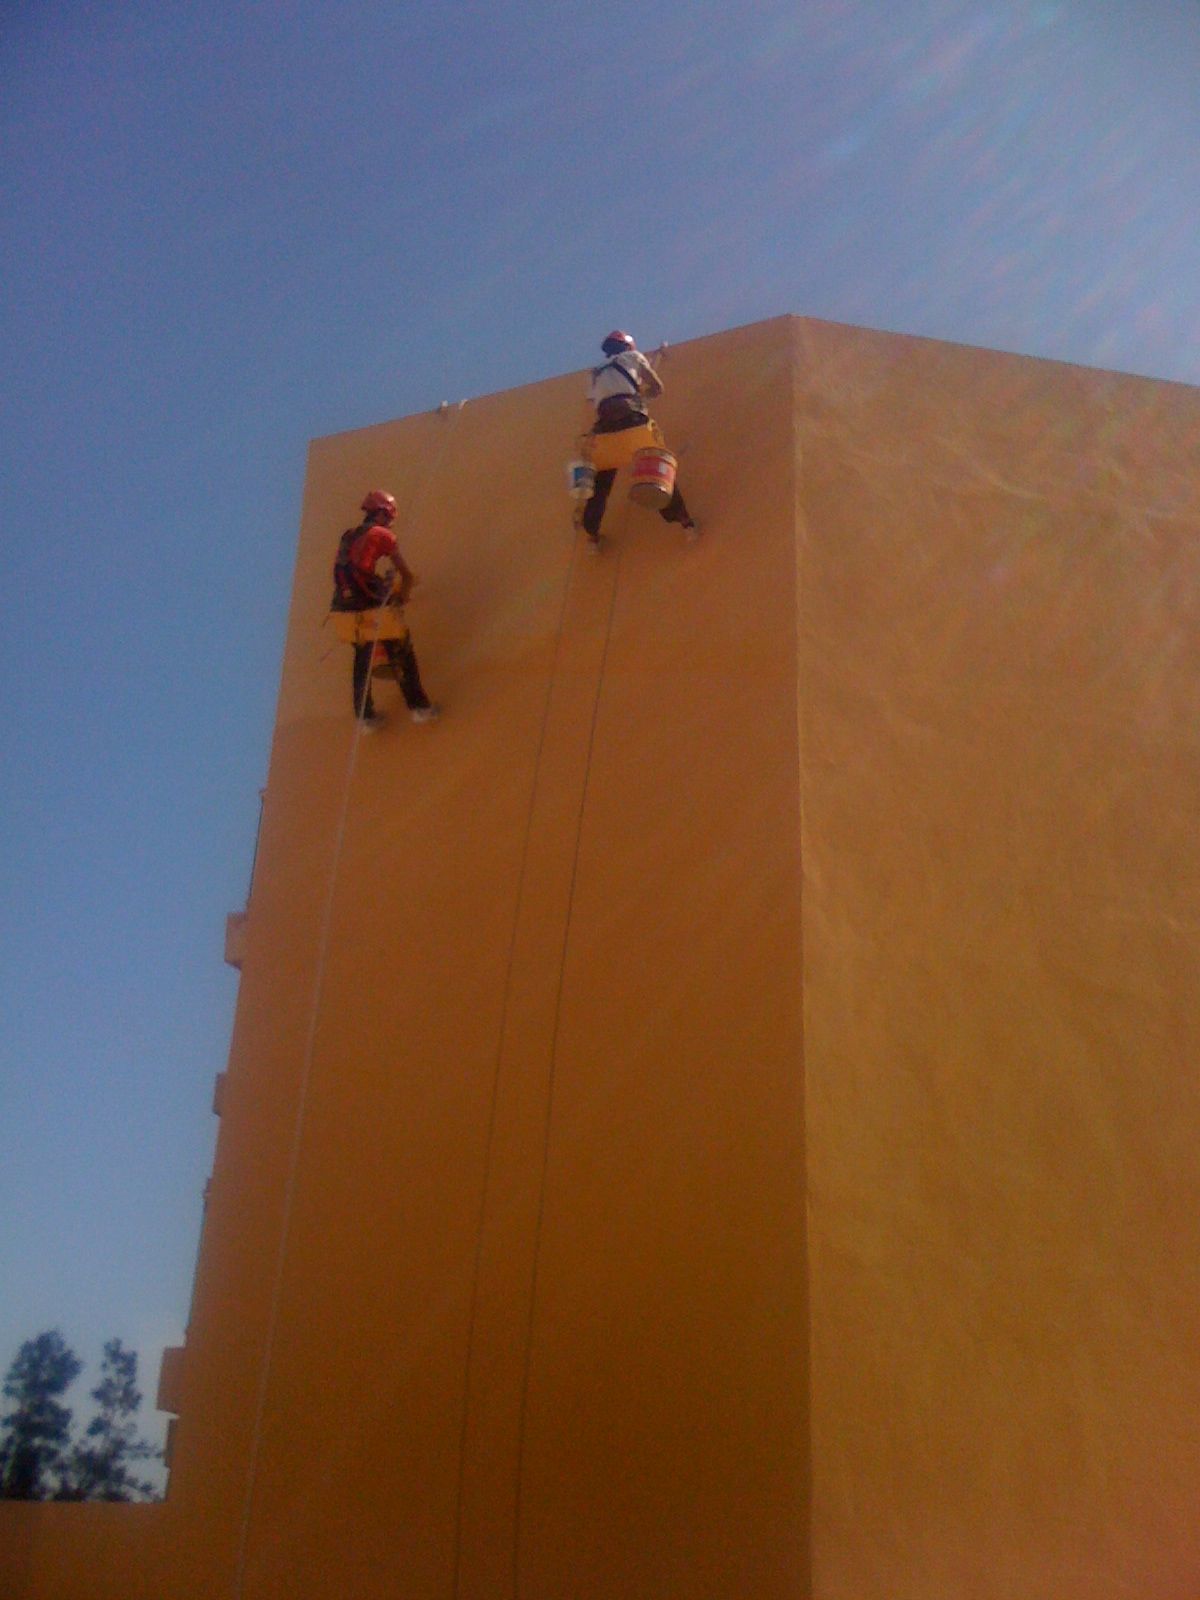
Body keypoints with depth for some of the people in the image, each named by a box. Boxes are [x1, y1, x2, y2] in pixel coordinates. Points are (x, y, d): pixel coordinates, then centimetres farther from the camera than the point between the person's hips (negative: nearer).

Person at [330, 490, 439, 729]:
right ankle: (419, 707, 15)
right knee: (403, 658, 10)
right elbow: (408, 575, -2)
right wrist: (403, 596, 17)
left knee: (362, 663, 19)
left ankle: (365, 716, 24)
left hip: (346, 609, 6)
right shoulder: (383, 535, -2)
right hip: (374, 611, -6)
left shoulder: (347, 537, 15)